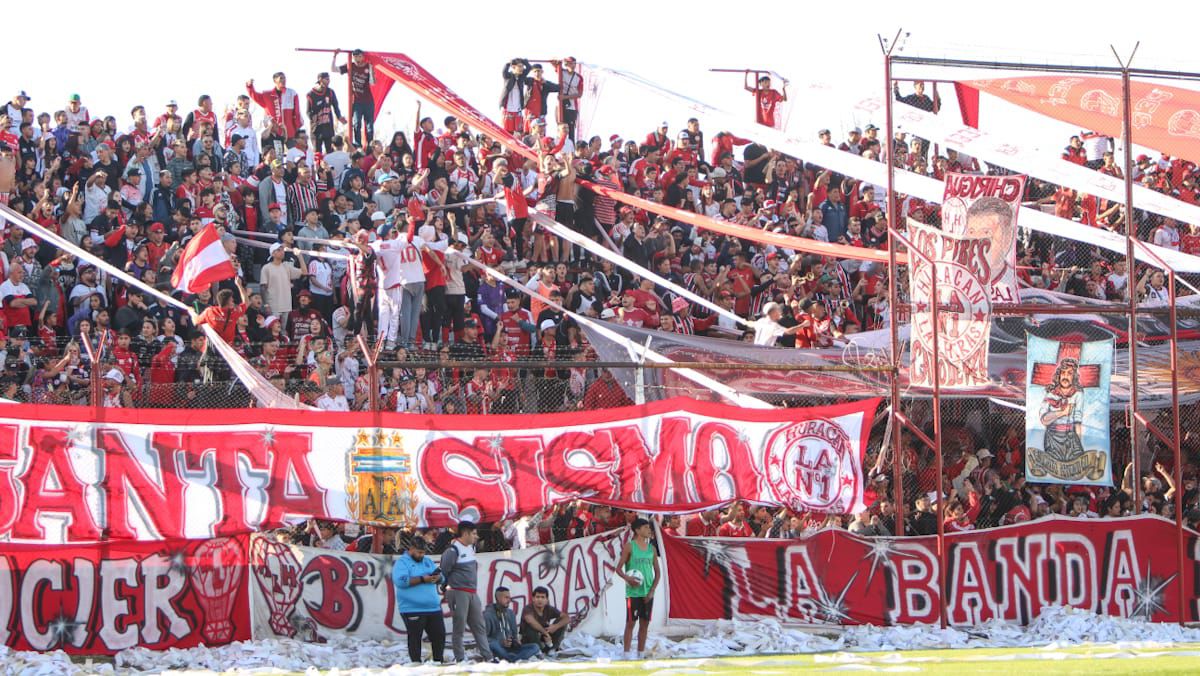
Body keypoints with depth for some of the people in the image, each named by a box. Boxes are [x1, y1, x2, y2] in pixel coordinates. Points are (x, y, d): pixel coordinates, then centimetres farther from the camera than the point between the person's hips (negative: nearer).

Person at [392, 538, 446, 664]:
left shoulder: (428, 561, 17)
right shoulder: (402, 562, -5)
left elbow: (441, 577, 17)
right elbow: (400, 581, -20)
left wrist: (437, 577, -9)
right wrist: (422, 579, -20)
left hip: (433, 607, 6)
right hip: (412, 610, -6)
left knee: (439, 635, 8)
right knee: (415, 638, 0)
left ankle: (438, 662, 18)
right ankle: (416, 664, 6)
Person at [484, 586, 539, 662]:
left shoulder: (511, 614, 15)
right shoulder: (487, 615, -5)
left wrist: (516, 641, -4)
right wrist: (501, 642, -23)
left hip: (509, 649, 6)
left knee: (534, 647, -14)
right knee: (493, 645, -40)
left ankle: (508, 660, -33)